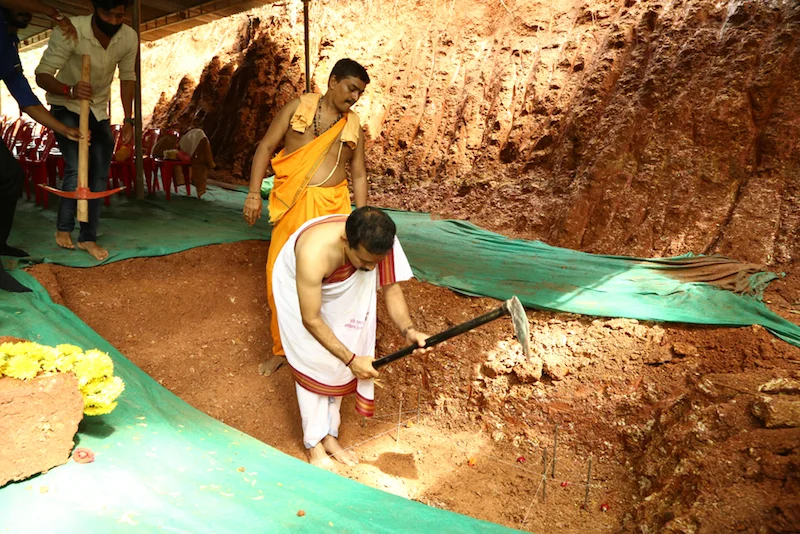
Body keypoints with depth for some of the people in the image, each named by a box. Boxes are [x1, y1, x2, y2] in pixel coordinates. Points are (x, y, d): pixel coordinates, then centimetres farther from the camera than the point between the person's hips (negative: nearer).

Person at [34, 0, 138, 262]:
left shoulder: (129, 38, -15)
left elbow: (127, 78, 0)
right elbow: (42, 74, -26)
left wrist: (128, 120, -2)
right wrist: (70, 91, -46)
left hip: (99, 110, 4)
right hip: (66, 108, -4)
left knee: (101, 172, 0)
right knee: (77, 168, -16)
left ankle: (88, 237, 11)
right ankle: (63, 228, 8)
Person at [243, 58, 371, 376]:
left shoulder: (353, 126, 8)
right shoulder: (298, 108, 3)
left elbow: (359, 175, 10)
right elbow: (265, 148, 3)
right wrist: (254, 194, -5)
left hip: (331, 206, 1)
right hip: (292, 206, 0)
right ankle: (281, 348, 23)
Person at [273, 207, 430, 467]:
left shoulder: (380, 242, -32)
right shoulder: (314, 253, -45)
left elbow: (391, 289, -17)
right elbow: (311, 320, -32)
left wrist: (408, 330, -33)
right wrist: (352, 359, -29)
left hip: (340, 292, 4)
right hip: (298, 287, -4)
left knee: (339, 362, 3)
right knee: (314, 363, -5)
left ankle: (330, 435, 20)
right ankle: (313, 444, 13)